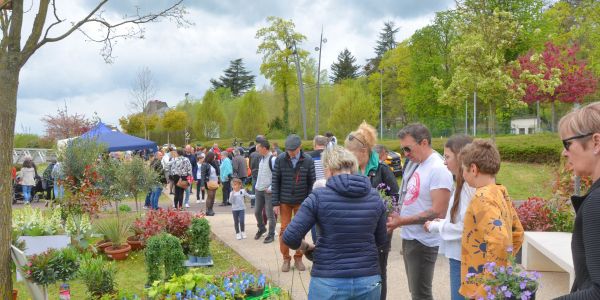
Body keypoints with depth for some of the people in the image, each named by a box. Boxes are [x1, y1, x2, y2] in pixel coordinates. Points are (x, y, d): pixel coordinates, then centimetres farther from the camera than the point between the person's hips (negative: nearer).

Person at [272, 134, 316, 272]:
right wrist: (275, 203, -5)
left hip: (301, 202, 0)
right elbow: (275, 182, -3)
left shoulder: (308, 160, -8)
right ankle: (286, 258, 18)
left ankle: (298, 258, 21)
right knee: (284, 229, 5)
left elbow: (311, 182, -2)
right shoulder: (280, 159, -8)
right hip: (284, 201, 0)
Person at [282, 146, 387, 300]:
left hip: (329, 282, -3)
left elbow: (290, 238, -12)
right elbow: (381, 240, 12)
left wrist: (305, 246, 7)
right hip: (368, 281, 3)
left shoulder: (319, 197, -9)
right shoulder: (375, 197, 2)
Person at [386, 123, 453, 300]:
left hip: (423, 243, -9)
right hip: (410, 238, 9)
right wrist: (397, 216, 0)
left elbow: (438, 212, -23)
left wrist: (401, 222, -21)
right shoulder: (419, 166, 9)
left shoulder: (438, 169, -18)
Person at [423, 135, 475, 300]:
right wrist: (443, 222, 6)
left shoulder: (468, 186, -20)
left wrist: (436, 226, -11)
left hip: (463, 258, -10)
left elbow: (465, 227, -22)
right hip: (460, 255, 10)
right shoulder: (465, 184, 11)